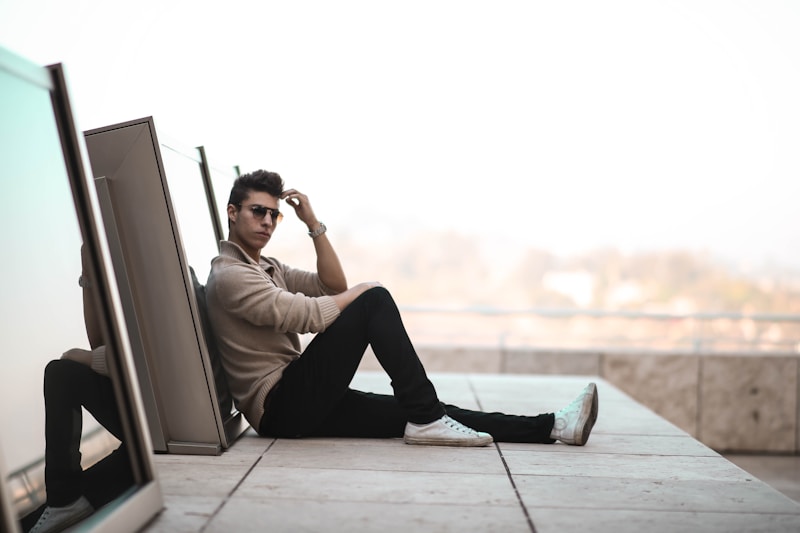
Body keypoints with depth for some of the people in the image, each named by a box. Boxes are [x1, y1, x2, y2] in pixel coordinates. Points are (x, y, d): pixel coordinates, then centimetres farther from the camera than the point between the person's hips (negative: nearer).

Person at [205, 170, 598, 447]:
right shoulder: (228, 275, -11)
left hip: (301, 403, 9)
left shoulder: (267, 267, 21)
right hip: (278, 405, -9)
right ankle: (425, 419, -16)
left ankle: (554, 426, -7)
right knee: (375, 300, -17)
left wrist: (313, 225, 7)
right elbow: (309, 315, -21)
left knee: (411, 413, -4)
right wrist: (361, 294, -3)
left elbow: (334, 287, 14)